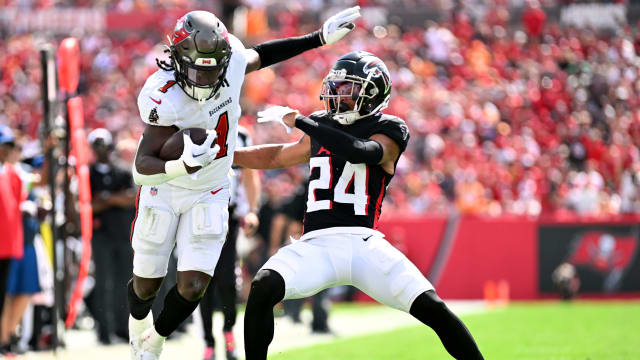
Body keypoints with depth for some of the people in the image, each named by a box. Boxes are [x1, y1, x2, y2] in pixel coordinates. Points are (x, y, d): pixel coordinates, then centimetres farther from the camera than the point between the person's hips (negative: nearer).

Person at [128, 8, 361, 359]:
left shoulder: (231, 60, -18)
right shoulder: (165, 99, -32)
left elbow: (260, 55, 8)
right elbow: (143, 165, -32)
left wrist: (320, 38, 11)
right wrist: (184, 165, -52)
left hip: (208, 197, 3)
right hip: (164, 191, -3)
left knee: (192, 288, -7)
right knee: (147, 284, 11)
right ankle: (138, 327, 47)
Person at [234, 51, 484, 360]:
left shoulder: (388, 131, 2)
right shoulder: (321, 129, 19)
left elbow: (360, 151, -20)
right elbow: (277, 156, 36)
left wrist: (298, 121, -15)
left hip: (363, 242, -3)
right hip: (316, 243, 3)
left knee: (431, 308, -17)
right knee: (262, 288, -26)